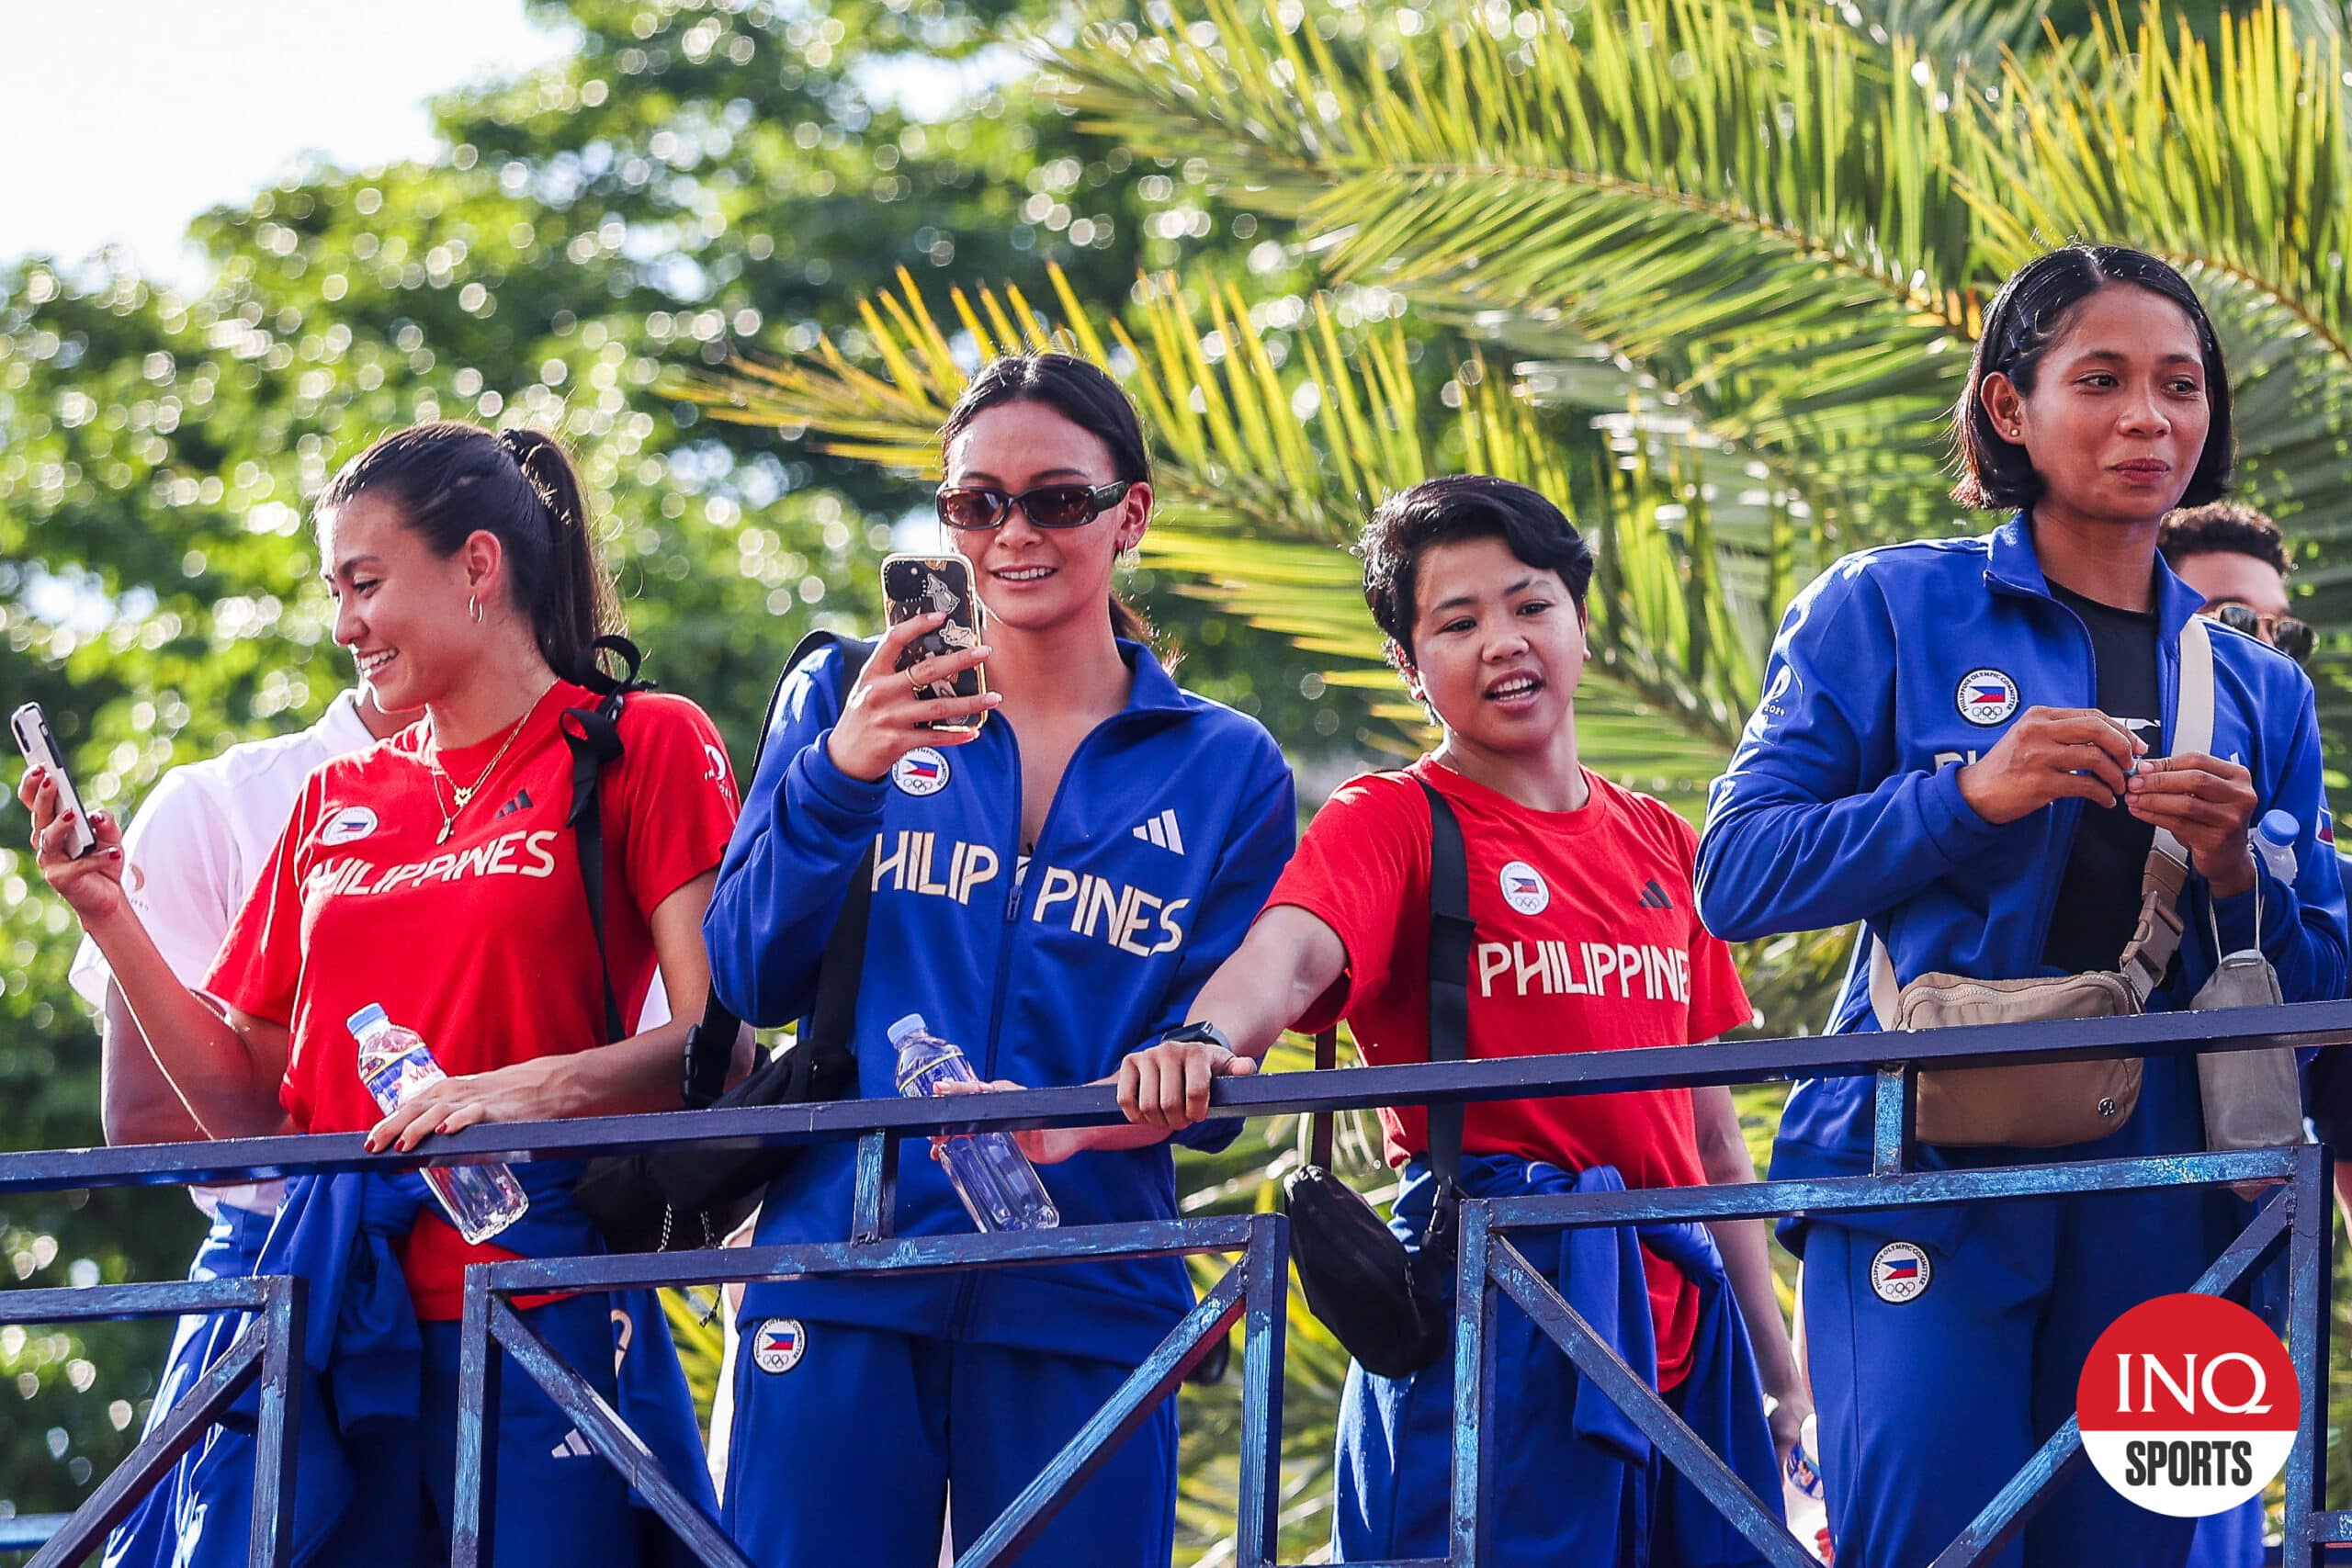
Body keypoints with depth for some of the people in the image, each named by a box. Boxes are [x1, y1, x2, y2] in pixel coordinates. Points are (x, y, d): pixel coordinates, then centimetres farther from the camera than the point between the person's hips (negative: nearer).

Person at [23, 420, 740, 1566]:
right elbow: (250, 1106, 17)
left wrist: (541, 1086, -23)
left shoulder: (641, 748, 3)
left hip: (536, 1297, -5)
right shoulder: (338, 802, 18)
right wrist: (111, 919, 8)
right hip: (332, 1313, 5)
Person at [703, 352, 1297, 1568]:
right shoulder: (842, 705, 10)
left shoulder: (1225, 770, 10)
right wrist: (837, 778, -15)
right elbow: (752, 981, 1)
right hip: (839, 1276, 0)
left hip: (1083, 1297, 0)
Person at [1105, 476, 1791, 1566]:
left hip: (1679, 1316, 5)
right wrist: (1205, 1040, -43)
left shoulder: (1659, 846, 17)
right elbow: (1292, 949, -20)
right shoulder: (1390, 822, 2)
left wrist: (1781, 1375, 18)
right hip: (1490, 1320, -5)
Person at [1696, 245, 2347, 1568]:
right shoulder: (1891, 611, 6)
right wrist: (1967, 795, -14)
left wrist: (2233, 876, -6)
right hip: (1928, 1176, -4)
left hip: (2160, 1202, 4)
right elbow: (1738, 877, -1)